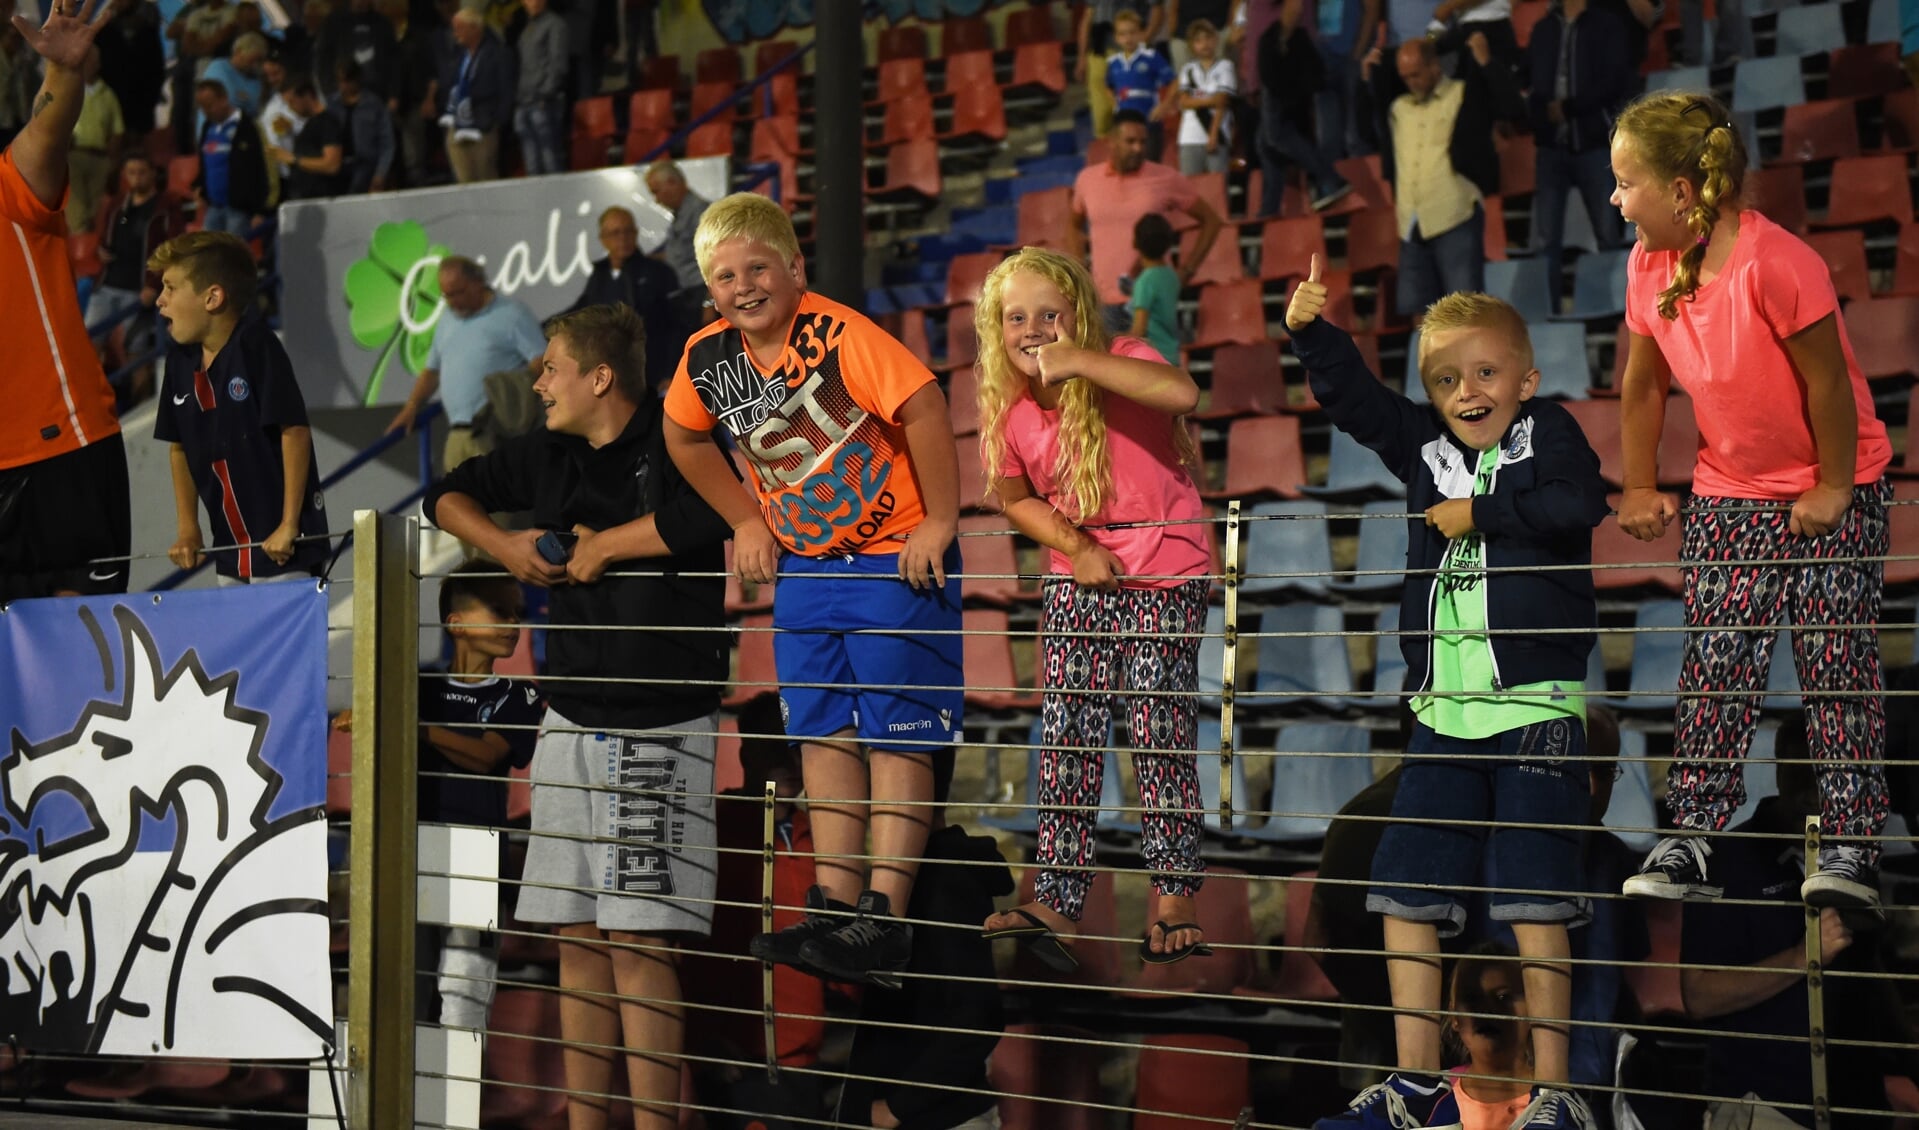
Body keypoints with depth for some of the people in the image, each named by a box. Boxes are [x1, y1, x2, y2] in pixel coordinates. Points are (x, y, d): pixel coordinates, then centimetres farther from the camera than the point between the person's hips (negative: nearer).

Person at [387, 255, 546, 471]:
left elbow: (541, 360, -8)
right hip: (457, 434, 7)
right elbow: (432, 370, 29)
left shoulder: (511, 314, 0)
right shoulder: (447, 320, 23)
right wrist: (411, 407, 17)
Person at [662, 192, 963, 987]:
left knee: (897, 735, -5)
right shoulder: (708, 357, -3)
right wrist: (746, 521, 13)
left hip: (896, 558, -6)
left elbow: (924, 409, -28)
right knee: (824, 735, 7)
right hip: (804, 564, 6)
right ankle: (835, 907, 13)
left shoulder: (838, 333, -23)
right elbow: (683, 438, 16)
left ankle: (884, 919, -7)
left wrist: (939, 520, -22)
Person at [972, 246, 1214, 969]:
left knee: (1161, 737, -1)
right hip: (1078, 581, 5)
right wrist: (1074, 546, -2)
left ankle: (1176, 896, 11)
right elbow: (1014, 497, 14)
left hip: (1164, 573, -5)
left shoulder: (1119, 366, -15)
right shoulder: (1009, 413, -1)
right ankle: (1056, 903, 4)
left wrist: (1078, 362, -37)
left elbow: (1183, 394, -37)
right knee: (1066, 740, 2)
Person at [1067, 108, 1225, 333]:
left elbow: (1210, 220, 7)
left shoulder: (1166, 179, -2)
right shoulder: (1087, 179, 6)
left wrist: (1186, 271, -1)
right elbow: (1074, 223, 26)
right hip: (1104, 303, 3)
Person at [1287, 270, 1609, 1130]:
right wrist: (1309, 333, -10)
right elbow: (1351, 398, 7)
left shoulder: (1549, 433, -1)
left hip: (1534, 709, -6)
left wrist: (1481, 514, -10)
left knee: (1535, 905, -4)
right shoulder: (1425, 448, 12)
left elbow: (1580, 505, -18)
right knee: (1405, 895, 7)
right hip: (1444, 712, 6)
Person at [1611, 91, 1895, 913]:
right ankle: (1689, 844, 3)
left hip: (1834, 491, -5)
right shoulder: (1651, 263, -4)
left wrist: (1832, 488, -14)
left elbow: (1827, 378, -20)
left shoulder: (1774, 261, -26)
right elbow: (1643, 384, 8)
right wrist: (1640, 488, 11)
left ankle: (1850, 847, 3)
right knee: (1713, 671, 0)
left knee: (1836, 667, -4)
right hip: (1726, 495, 5)